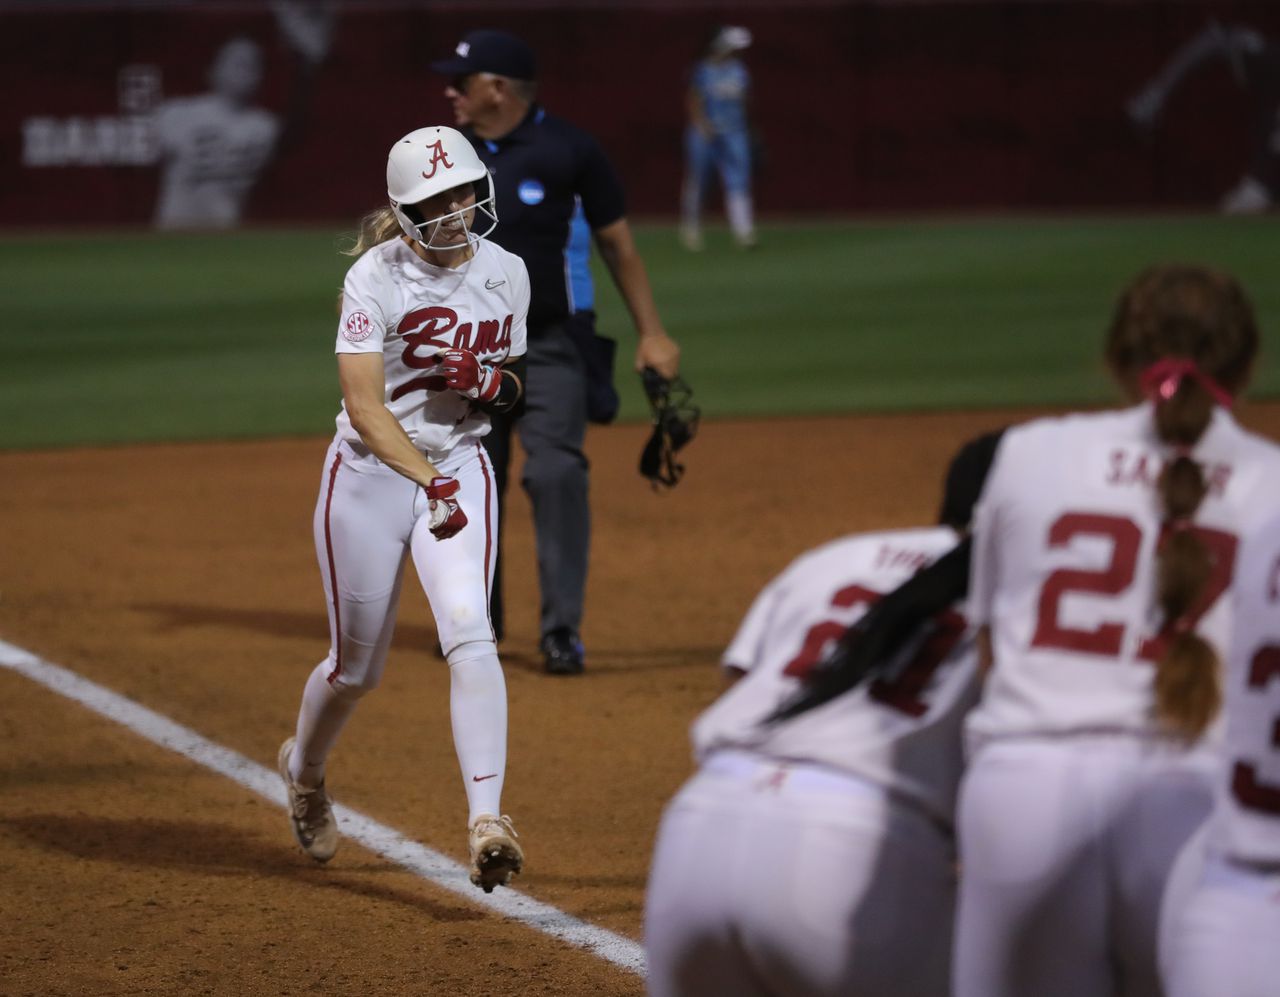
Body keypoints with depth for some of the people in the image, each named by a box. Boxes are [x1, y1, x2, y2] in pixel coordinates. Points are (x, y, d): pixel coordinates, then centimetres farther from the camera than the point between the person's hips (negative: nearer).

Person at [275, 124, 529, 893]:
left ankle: (487, 821, -26)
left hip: (461, 468, 2)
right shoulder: (376, 278, -17)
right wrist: (429, 482, -37)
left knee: (469, 633, -20)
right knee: (357, 667, 9)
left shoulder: (506, 274, -2)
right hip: (372, 474, -2)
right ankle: (305, 769, 42)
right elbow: (365, 406, -25)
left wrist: (497, 385, -12)